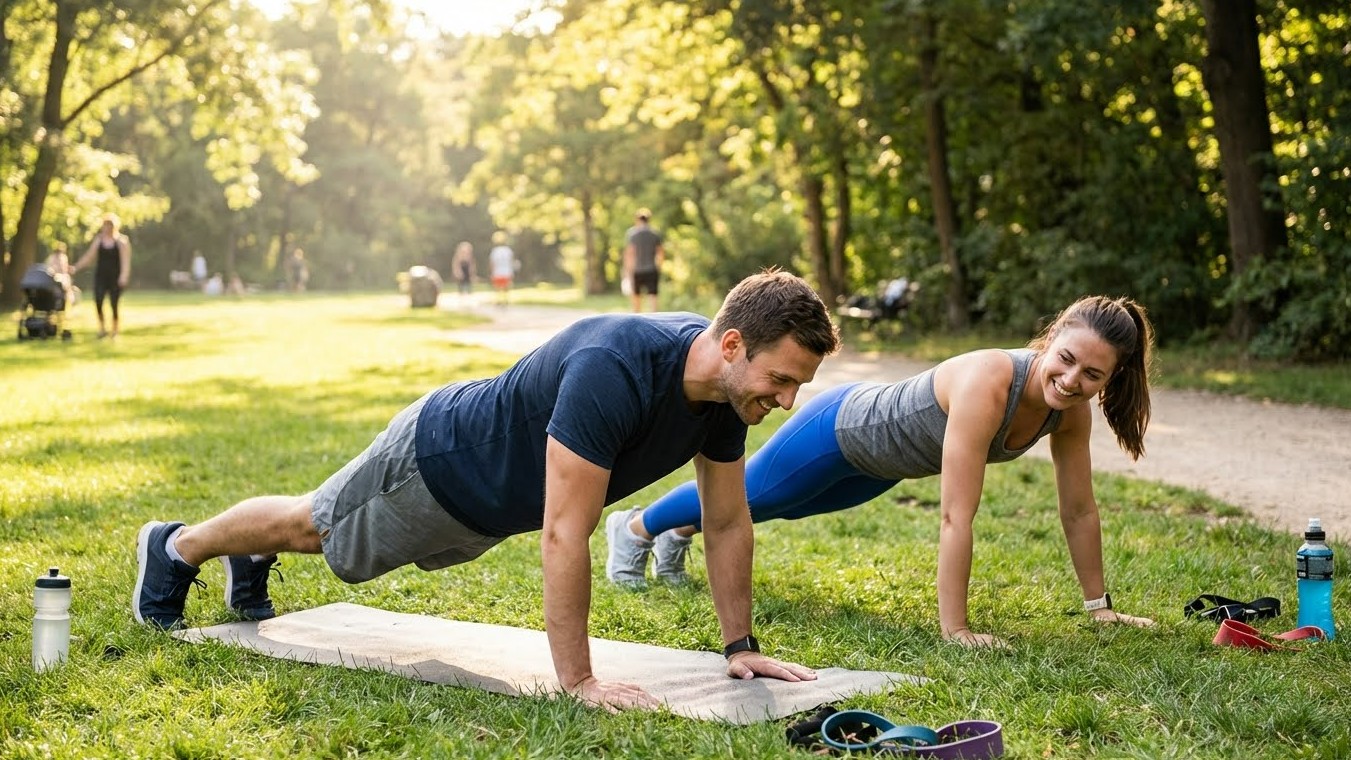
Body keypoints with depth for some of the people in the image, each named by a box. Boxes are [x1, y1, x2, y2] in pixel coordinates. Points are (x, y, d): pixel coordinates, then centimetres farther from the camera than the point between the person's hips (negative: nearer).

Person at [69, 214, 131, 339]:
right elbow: (89, 256, 9)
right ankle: (102, 328, -1)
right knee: (98, 302, -13)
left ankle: (115, 331, 10)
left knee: (114, 304, -3)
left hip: (115, 277, -3)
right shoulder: (99, 239, 8)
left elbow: (125, 260, -9)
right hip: (100, 276, 3)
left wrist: (124, 276, -22)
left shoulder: (121, 241, -2)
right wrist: (76, 267, -1)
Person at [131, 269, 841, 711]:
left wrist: (740, 646, -8)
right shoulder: (614, 372, -46)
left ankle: (250, 562, 61)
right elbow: (563, 536, -44)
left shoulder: (723, 388, -21)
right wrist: (579, 681, -40)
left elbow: (727, 524, -8)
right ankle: (176, 548, 47)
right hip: (437, 459, -7)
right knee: (312, 526, 20)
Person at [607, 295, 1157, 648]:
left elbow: (1079, 511, -11)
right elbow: (956, 516, -43)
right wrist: (954, 629, -41)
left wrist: (1100, 607, -8)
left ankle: (680, 535, 60)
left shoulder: (1072, 406, -23)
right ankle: (633, 528, 49)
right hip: (841, 429, -7)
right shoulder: (987, 383, -44)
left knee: (775, 506, 32)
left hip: (880, 463, 7)